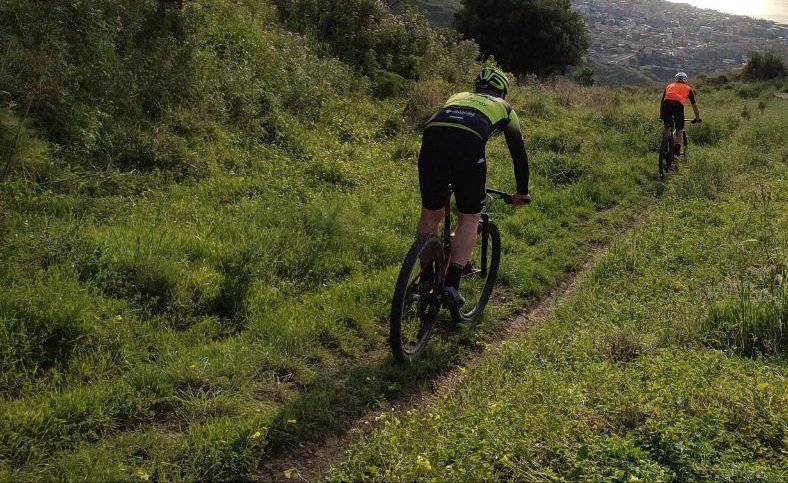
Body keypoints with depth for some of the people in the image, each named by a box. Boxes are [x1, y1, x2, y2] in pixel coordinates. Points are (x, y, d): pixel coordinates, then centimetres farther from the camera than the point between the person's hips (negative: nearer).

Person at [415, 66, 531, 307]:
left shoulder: (457, 97, 41)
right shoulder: (504, 108, 33)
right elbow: (519, 152, 37)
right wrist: (522, 192, 49)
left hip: (431, 137, 3)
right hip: (468, 145, -3)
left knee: (430, 214, 18)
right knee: (469, 218, 12)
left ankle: (424, 280, 24)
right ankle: (451, 285, 4)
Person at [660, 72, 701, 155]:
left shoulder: (669, 86, 34)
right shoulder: (688, 88, 30)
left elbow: (662, 101, 39)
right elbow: (694, 104, 34)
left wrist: (661, 115, 49)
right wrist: (697, 117, 43)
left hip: (666, 104, 2)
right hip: (678, 105, -2)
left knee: (667, 126, 25)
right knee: (680, 130, 12)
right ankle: (677, 145, -9)